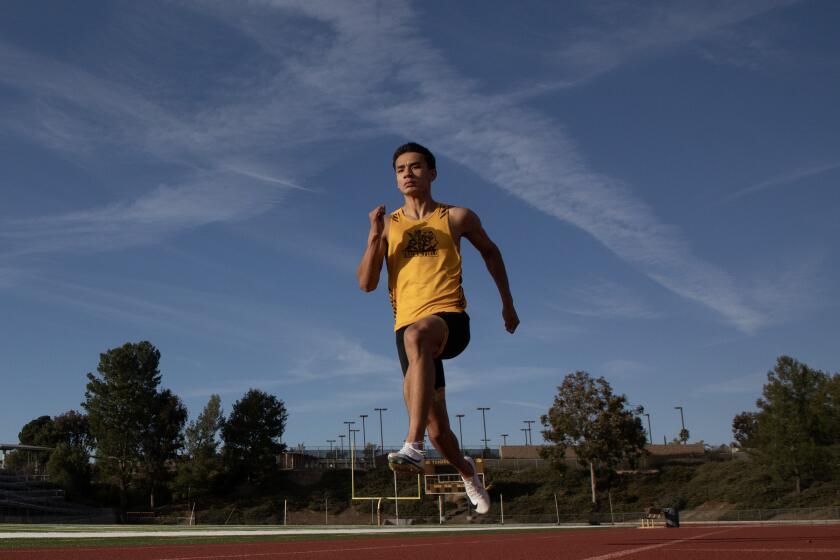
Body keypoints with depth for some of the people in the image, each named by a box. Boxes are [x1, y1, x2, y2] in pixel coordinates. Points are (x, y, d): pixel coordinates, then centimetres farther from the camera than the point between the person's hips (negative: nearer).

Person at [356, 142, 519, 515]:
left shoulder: (457, 217, 9)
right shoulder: (388, 225, 13)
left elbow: (489, 251, 25)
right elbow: (366, 284, 5)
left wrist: (507, 302, 26)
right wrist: (375, 237, -8)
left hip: (450, 318, -3)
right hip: (407, 327, 3)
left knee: (416, 336, -41)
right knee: (436, 428, 4)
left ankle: (413, 446, -46)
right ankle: (466, 471, 37)